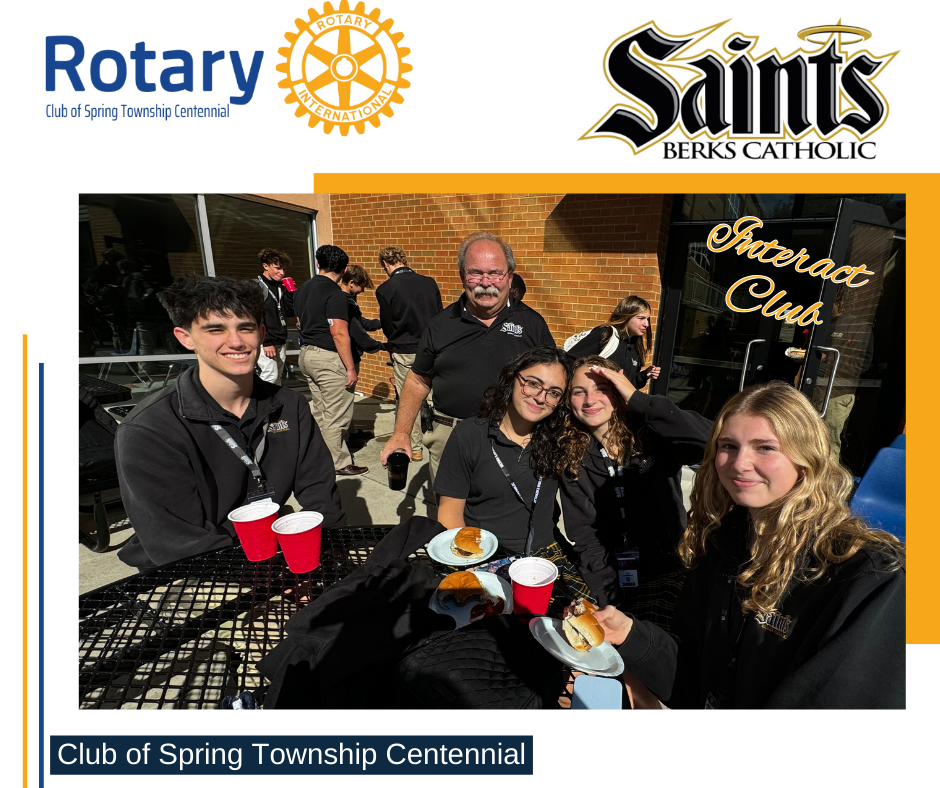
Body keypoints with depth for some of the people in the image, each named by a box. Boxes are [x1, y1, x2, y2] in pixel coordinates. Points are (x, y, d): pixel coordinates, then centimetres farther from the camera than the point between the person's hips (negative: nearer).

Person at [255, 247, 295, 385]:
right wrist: (266, 342, -19)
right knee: (270, 377, -13)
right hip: (265, 343, -8)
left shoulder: (280, 287, 15)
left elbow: (290, 312, 13)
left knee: (278, 379, 9)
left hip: (280, 343, 8)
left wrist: (290, 291, 2)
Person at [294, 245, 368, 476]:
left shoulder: (302, 289, 10)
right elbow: (339, 335, -20)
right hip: (329, 358, -9)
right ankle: (338, 463, 10)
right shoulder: (334, 294, -16)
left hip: (306, 354, 9)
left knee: (319, 411, 17)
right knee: (337, 415, 1)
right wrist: (351, 368, -16)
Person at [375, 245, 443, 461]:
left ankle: (414, 449, 17)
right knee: (434, 398, 10)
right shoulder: (429, 283, 1)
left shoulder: (385, 289, -9)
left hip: (405, 353, -3)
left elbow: (388, 326, -2)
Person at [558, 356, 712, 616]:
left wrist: (638, 400, -23)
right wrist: (608, 598, -15)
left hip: (665, 572, -1)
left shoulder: (652, 437, -5)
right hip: (605, 573, 2)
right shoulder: (571, 457, 1)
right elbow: (584, 535, -3)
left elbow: (711, 438, -26)